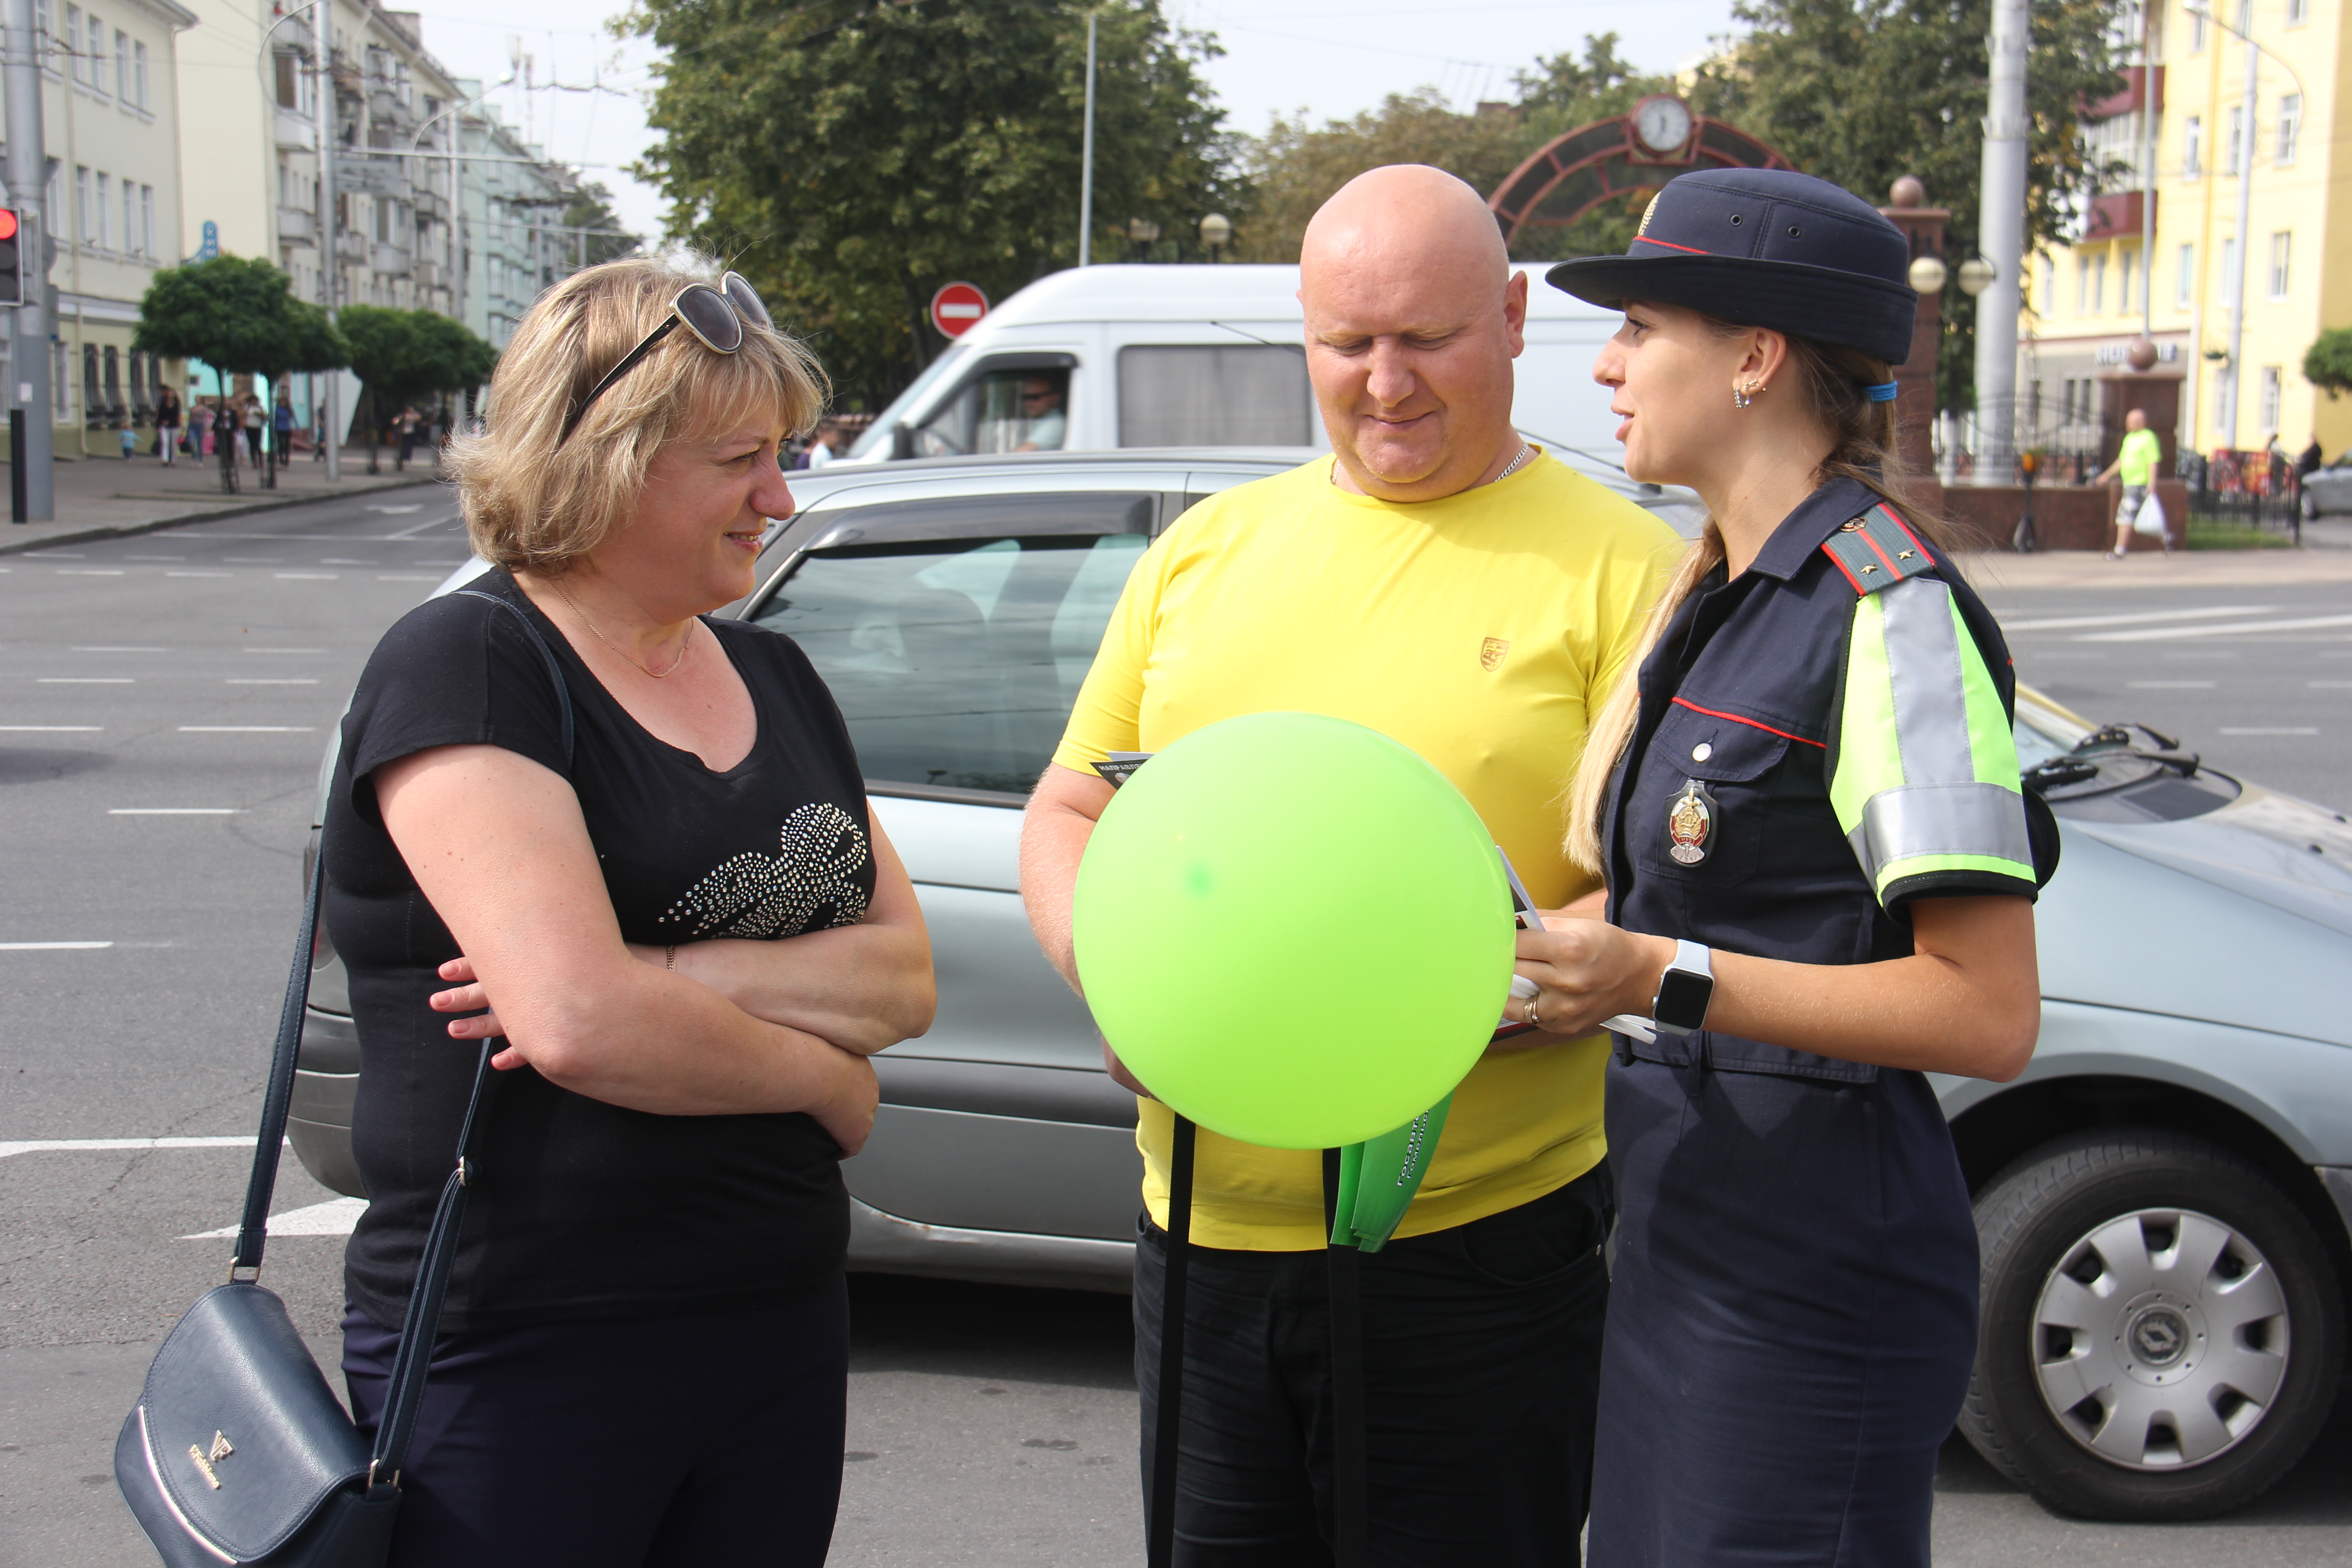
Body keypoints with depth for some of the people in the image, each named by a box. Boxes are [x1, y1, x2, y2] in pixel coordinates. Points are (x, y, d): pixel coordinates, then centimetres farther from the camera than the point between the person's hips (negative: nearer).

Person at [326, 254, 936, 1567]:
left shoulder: (774, 676, 11)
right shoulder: (466, 665, -12)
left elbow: (905, 977, 1)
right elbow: (577, 1025, -24)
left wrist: (672, 976, -16)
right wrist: (826, 1075, -8)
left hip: (782, 1328, 7)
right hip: (517, 1356, -6)